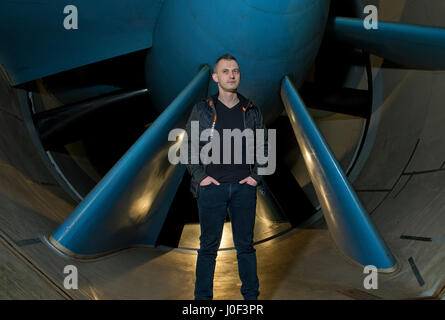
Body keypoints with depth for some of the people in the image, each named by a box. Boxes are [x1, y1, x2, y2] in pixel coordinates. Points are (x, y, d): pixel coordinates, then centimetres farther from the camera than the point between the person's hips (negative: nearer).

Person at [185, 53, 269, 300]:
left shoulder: (252, 111, 9)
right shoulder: (202, 109, 4)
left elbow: (263, 146, 15)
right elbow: (188, 146, 6)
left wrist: (256, 175, 4)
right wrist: (200, 176, -4)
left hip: (244, 188, 2)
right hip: (211, 187, -1)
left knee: (245, 245, 9)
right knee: (209, 245, 5)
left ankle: (251, 296, 22)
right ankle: (203, 296, 18)